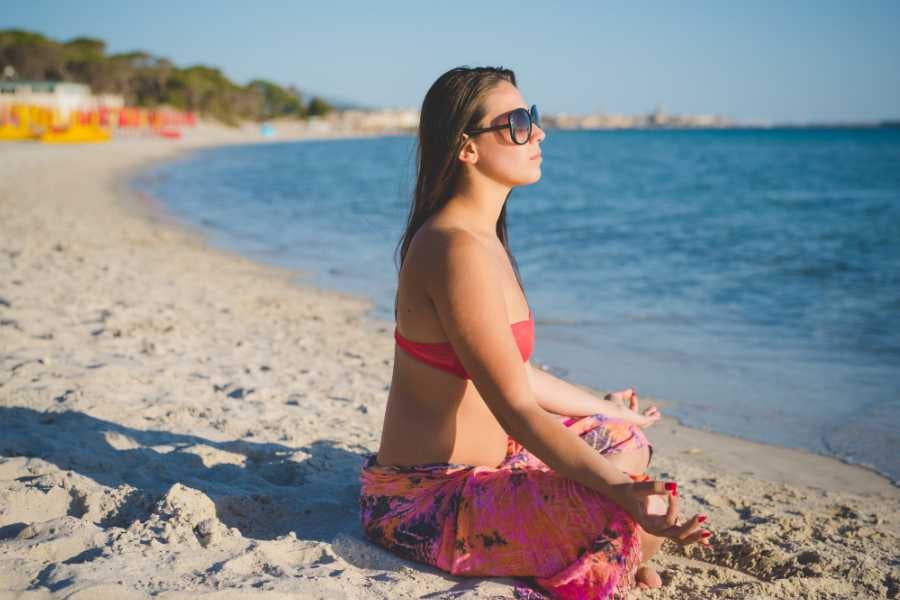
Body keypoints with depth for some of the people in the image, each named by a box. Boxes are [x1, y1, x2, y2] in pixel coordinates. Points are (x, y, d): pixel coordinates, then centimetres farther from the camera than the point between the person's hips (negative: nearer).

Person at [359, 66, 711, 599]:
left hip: (479, 466, 11)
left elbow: (517, 374, 15)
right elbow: (516, 408, -27)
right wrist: (620, 490, -36)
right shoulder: (458, 249, -23)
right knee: (626, 516, -29)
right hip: (427, 502, -11)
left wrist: (608, 411, 28)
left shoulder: (481, 238, 10)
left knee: (627, 443, 23)